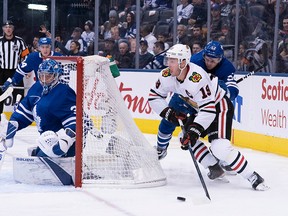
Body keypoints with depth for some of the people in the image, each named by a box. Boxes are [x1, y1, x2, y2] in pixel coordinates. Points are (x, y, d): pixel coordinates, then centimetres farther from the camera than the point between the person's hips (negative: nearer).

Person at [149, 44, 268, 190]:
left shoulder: (197, 78, -35)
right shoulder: (167, 75, -13)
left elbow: (208, 109, -35)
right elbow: (154, 97, -2)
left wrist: (194, 130, -38)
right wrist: (169, 113, -16)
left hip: (220, 107, -9)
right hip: (199, 109, 9)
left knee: (220, 147, -23)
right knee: (186, 138, 1)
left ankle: (253, 178, -15)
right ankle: (214, 167, 14)